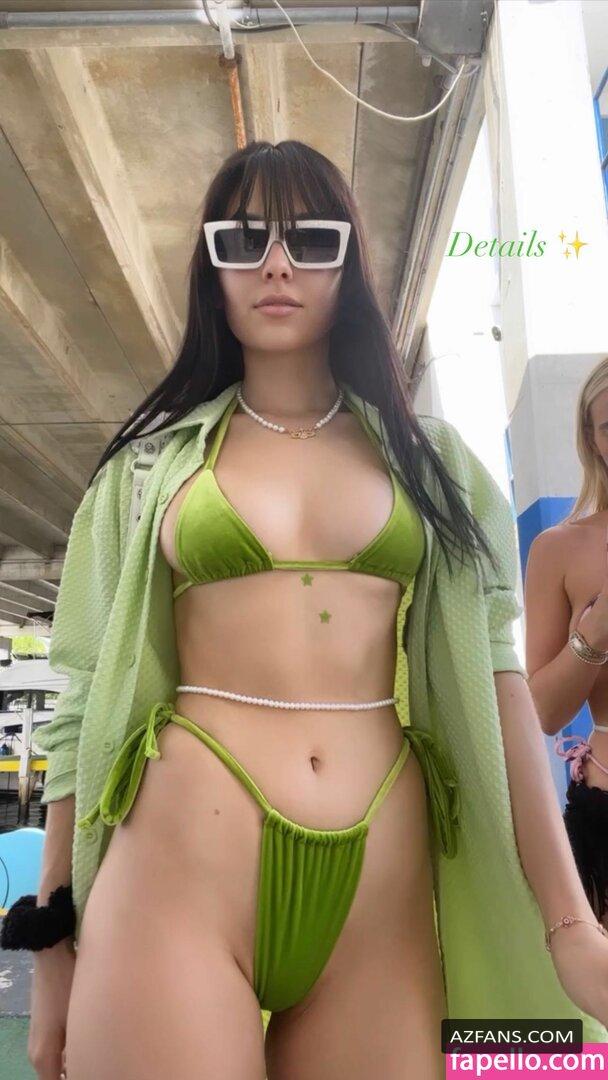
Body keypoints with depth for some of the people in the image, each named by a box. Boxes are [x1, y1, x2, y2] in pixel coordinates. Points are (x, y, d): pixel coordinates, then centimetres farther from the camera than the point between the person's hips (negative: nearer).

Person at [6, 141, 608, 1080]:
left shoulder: (431, 460, 10)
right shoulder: (152, 463, 7)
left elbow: (494, 682, 4)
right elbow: (85, 702, 5)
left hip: (384, 899, 2)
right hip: (176, 871, -1)